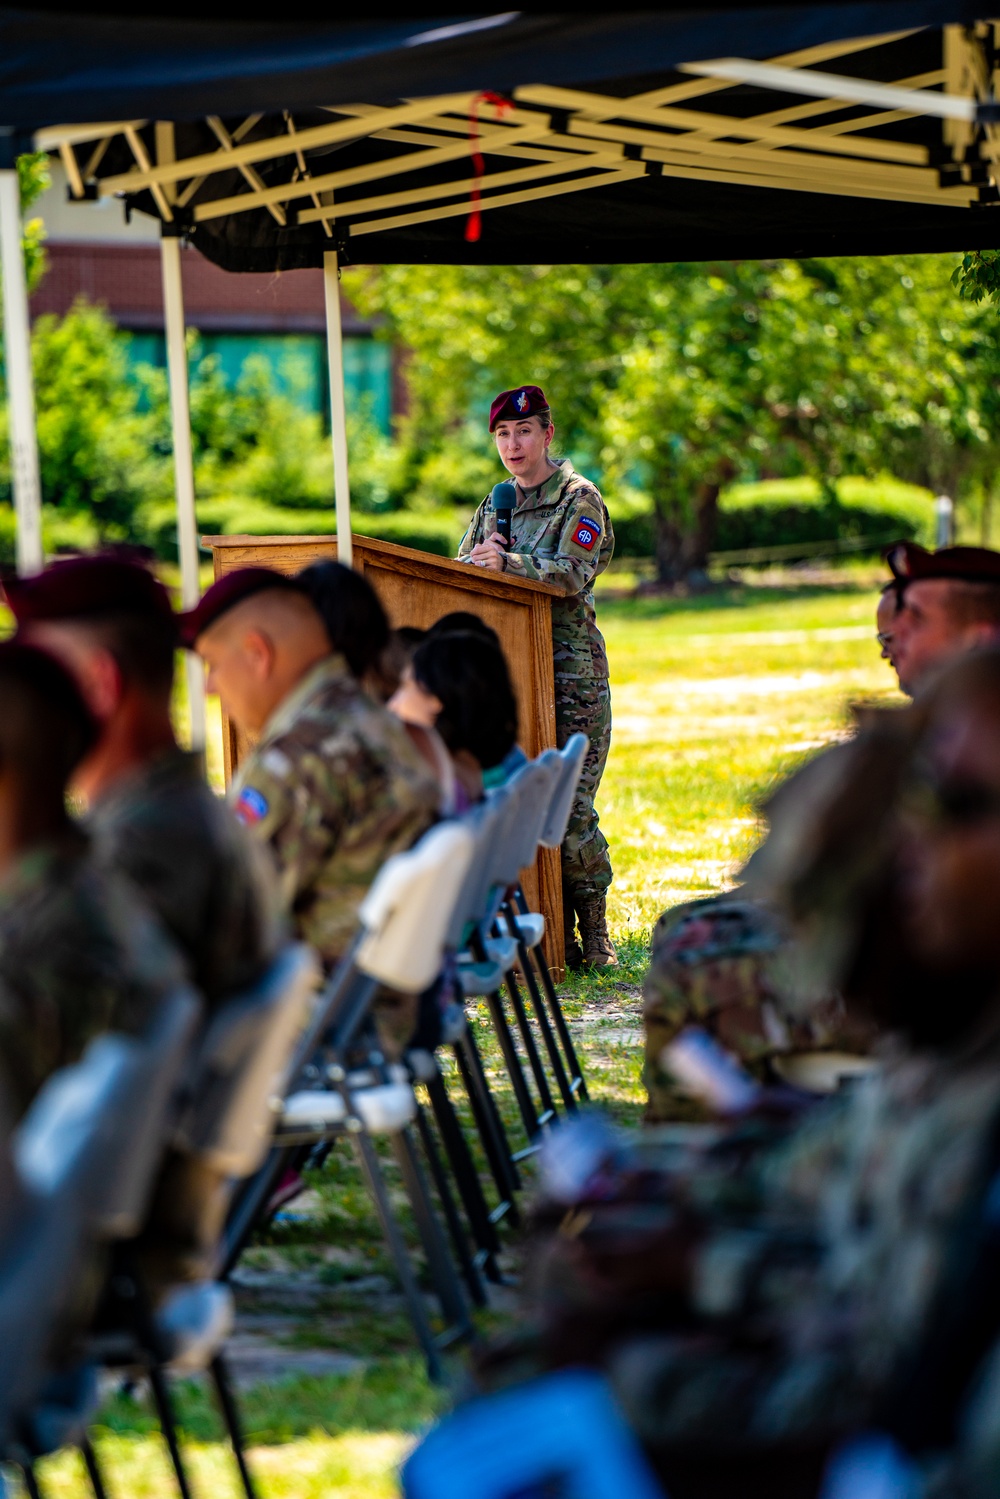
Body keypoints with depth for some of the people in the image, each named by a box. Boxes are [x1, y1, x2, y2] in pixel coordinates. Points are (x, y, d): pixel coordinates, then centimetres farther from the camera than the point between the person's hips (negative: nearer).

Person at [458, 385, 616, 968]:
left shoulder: (579, 499, 1)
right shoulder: (495, 505, 20)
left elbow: (572, 574, -13)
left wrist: (508, 563, -24)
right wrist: (482, 559, -7)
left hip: (570, 666, -6)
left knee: (571, 805, -11)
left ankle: (593, 938, -4)